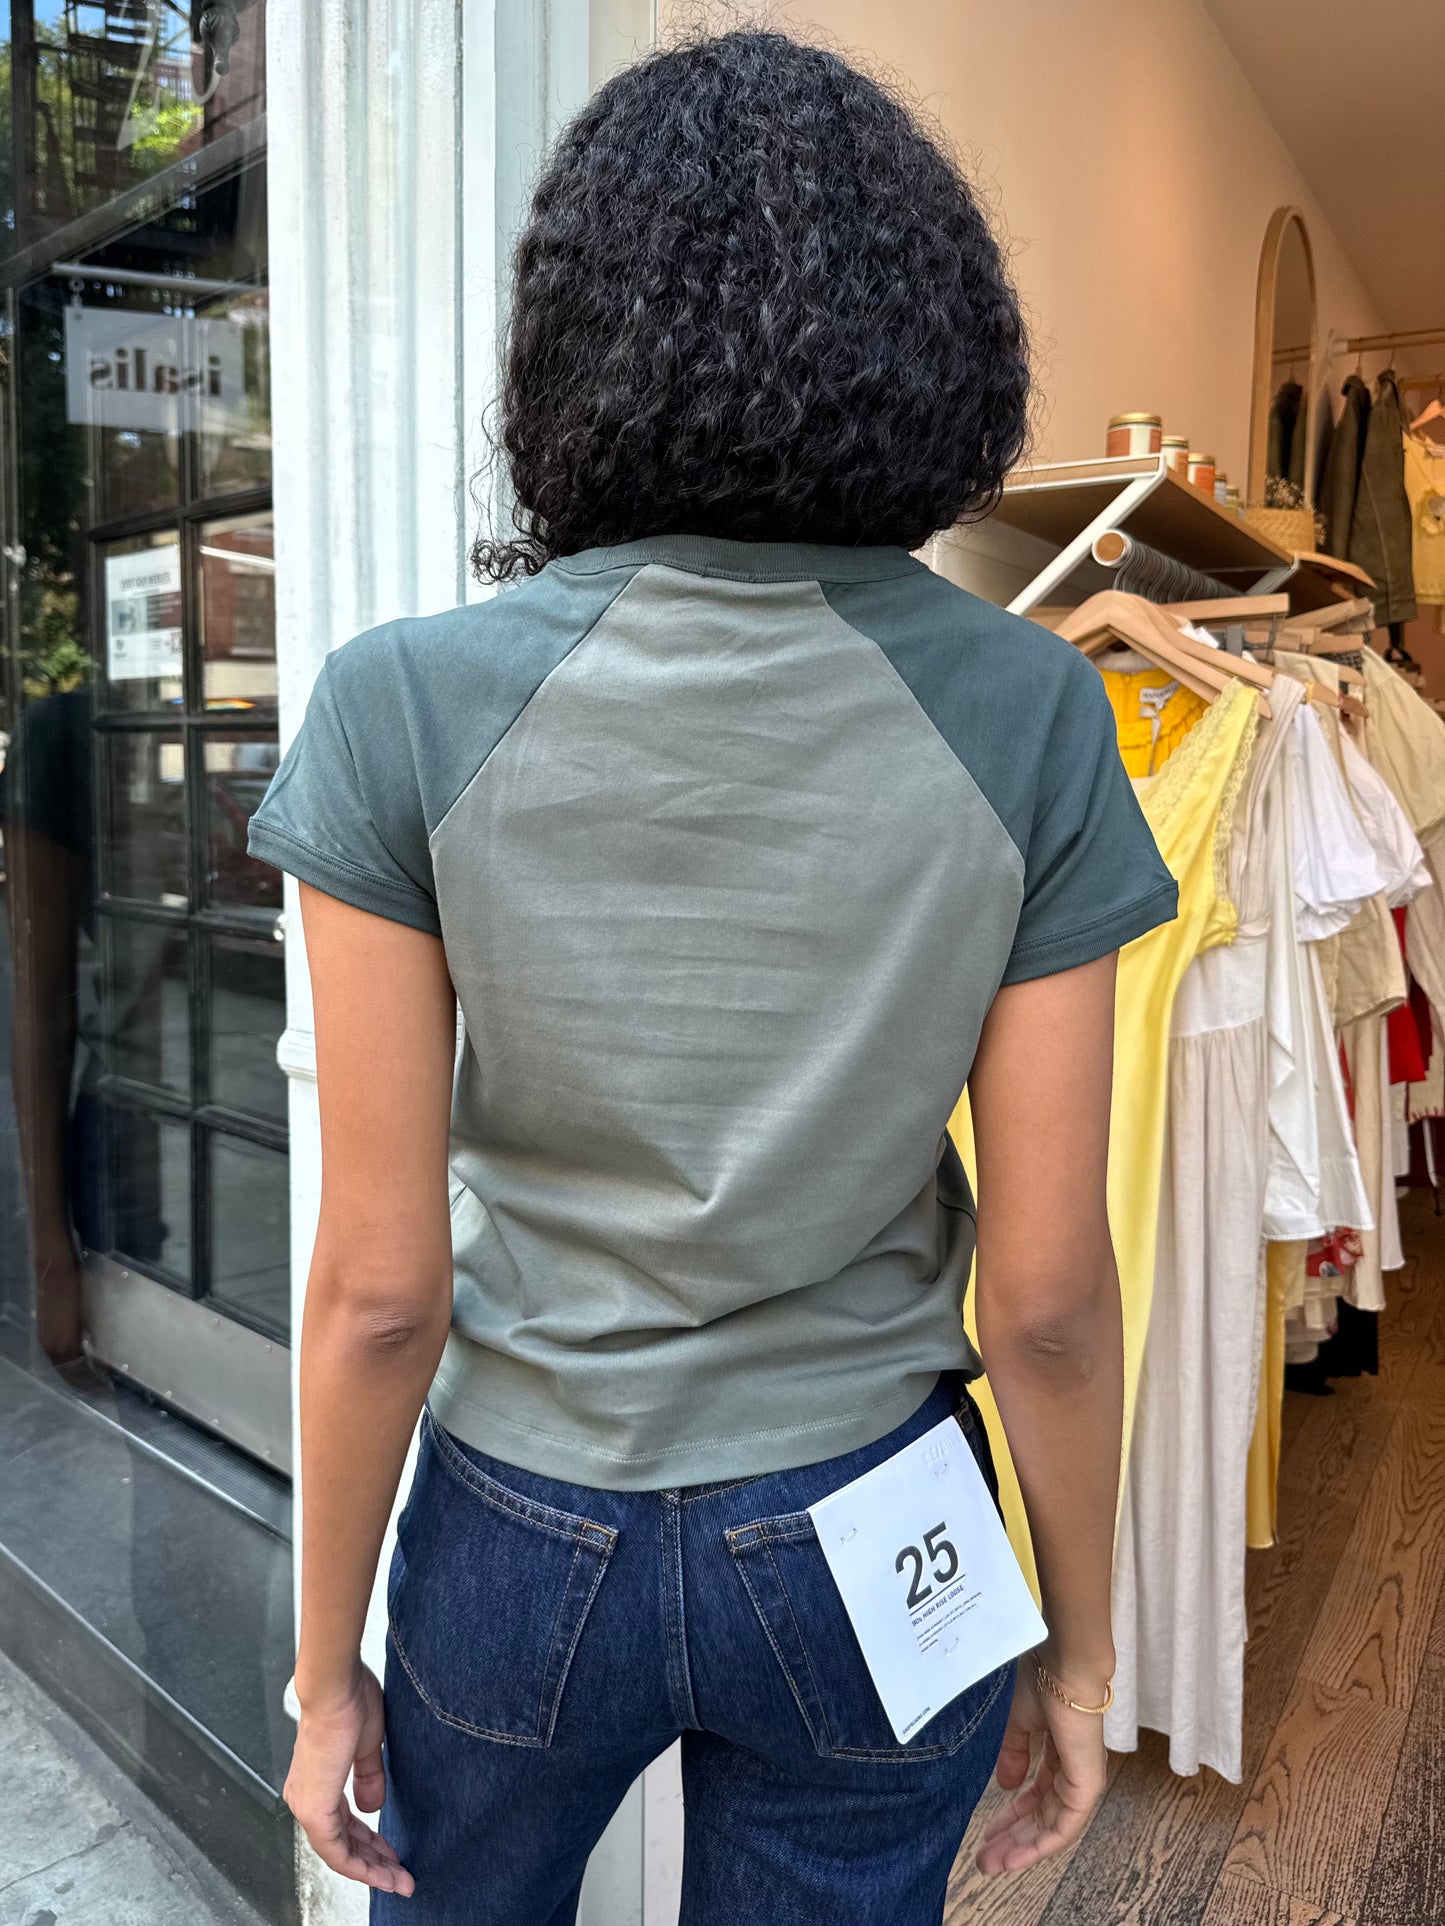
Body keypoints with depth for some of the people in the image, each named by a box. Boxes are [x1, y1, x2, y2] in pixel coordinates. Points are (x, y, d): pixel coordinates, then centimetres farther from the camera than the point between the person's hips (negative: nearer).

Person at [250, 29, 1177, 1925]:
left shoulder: (411, 704, -17)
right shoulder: (1028, 716, -14)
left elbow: (380, 1286, -14)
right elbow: (1047, 1288, -11)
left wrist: (328, 1665, 3)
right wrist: (1078, 1647, 6)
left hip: (523, 1541, 0)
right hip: (860, 1554, 1)